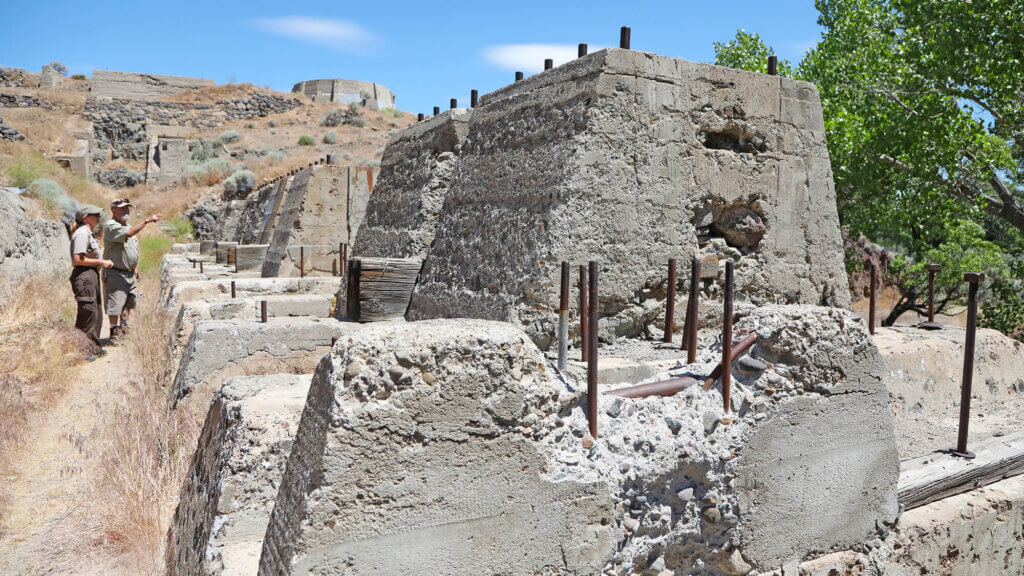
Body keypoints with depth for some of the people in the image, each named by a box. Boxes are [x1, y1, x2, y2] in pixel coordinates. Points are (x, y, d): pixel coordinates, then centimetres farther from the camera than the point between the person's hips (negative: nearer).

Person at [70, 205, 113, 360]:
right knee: (88, 313, -8)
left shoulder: (88, 233, 20)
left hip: (92, 275, 11)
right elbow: (78, 259, -21)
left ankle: (94, 348, 25)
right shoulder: (82, 233, -13)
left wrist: (103, 262, 11)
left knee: (96, 313, 16)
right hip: (84, 276, -11)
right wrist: (101, 262, -13)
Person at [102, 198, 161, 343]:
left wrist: (135, 267, 23)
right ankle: (114, 332, 5)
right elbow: (128, 233, -33)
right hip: (116, 273, -9)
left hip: (130, 273, 9)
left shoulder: (128, 226, 17)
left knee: (130, 301, 17)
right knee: (115, 304, -5)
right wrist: (147, 220, -32)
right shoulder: (111, 226, -13)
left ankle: (124, 327, 33)